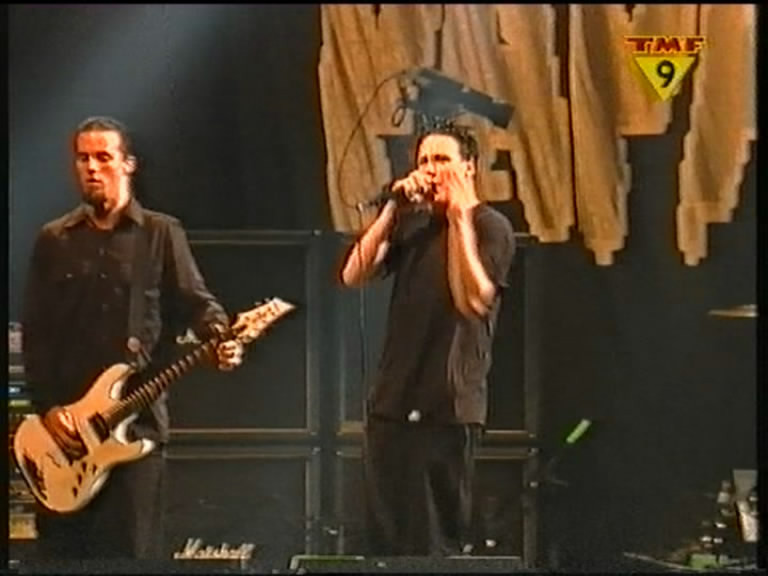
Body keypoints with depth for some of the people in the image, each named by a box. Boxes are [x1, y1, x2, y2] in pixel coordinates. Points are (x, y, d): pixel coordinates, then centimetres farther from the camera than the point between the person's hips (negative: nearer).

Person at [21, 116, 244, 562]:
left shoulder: (161, 233, 6)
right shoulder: (53, 240, 11)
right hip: (63, 423, 3)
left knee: (131, 549, -3)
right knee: (60, 549, 5)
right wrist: (47, 406, -3)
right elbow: (37, 334, 8)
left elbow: (194, 300, -1)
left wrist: (222, 336, -23)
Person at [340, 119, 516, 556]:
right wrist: (393, 208, -5)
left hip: (448, 405, -6)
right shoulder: (411, 223, 15)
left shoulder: (490, 226, -3)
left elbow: (473, 301, -17)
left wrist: (460, 217, -17)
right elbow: (354, 276, 2)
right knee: (385, 536, 8)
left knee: (440, 540, -3)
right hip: (392, 400, 6)